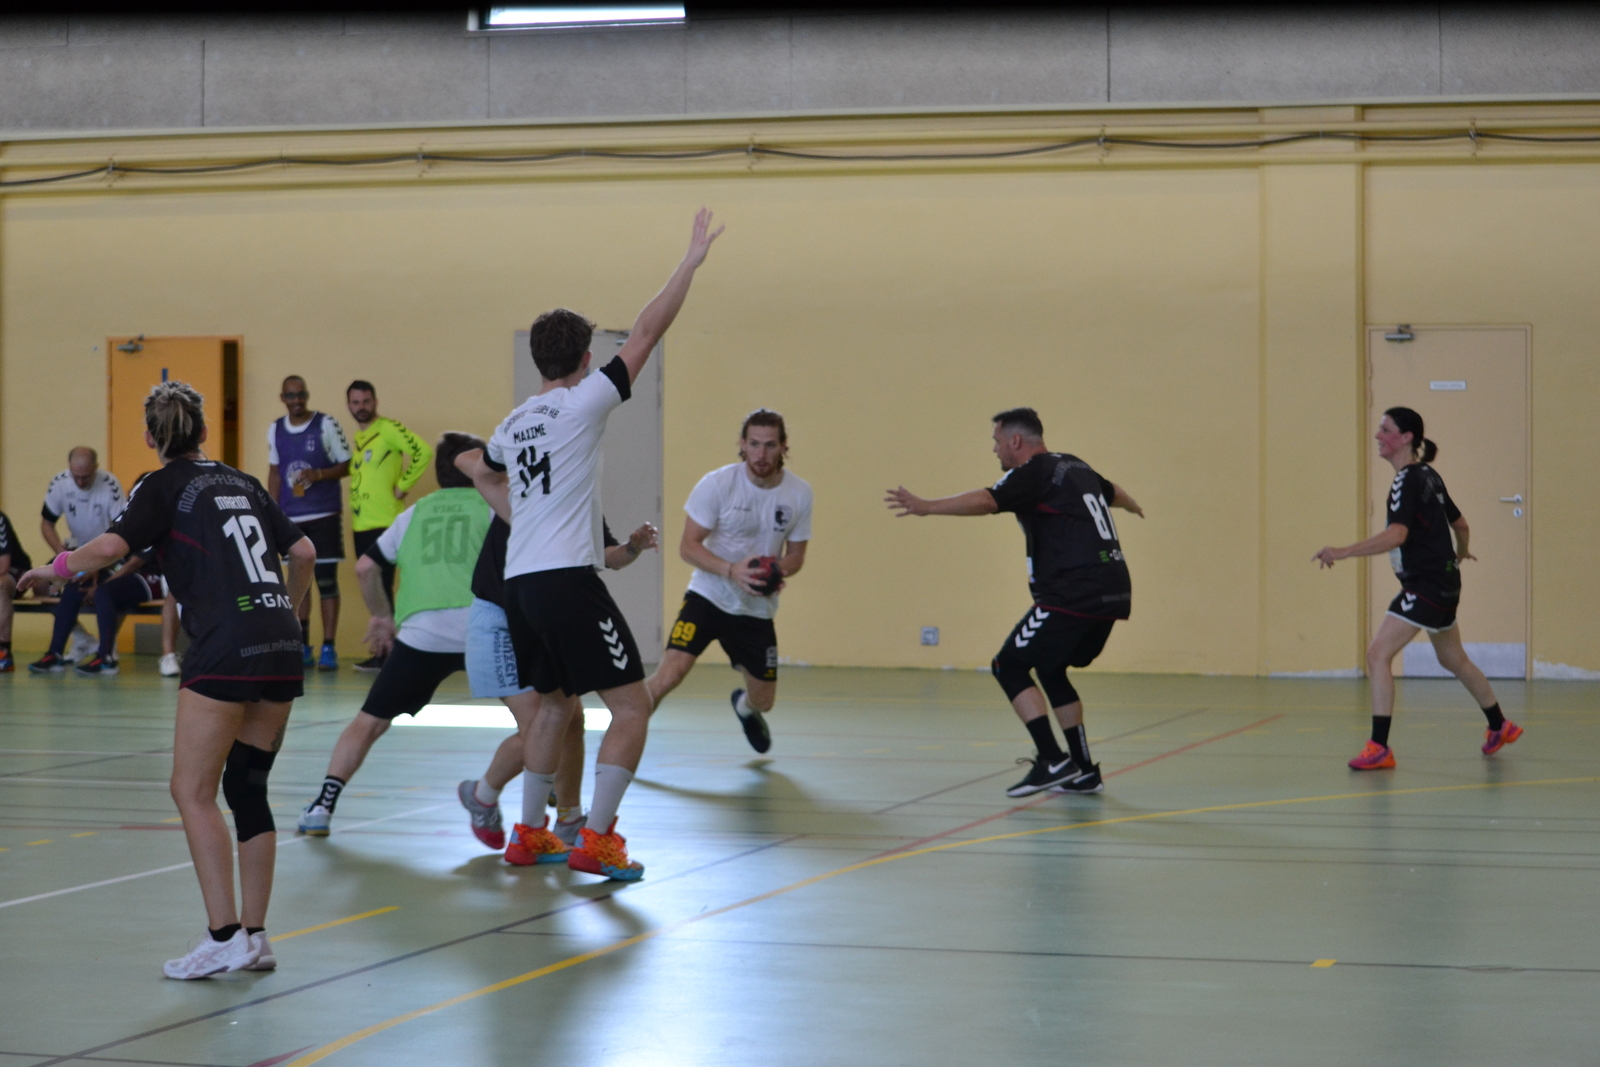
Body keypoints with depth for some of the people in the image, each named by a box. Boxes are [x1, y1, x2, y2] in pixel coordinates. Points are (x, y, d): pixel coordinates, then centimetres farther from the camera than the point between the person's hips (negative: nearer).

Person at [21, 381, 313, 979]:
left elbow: (111, 547, -13)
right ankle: (254, 936, 12)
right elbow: (303, 551, 20)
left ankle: (224, 936, -9)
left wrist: (52, 570, 2)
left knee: (193, 792, -2)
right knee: (248, 790, 13)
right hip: (281, 650, 7)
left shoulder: (165, 486, 2)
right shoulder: (242, 483, 19)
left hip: (225, 649, -7)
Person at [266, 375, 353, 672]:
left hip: (324, 516, -4)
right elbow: (274, 472, 15)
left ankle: (328, 649, -2)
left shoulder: (326, 425, -4)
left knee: (326, 580, -4)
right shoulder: (275, 429, 9)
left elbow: (347, 465, -2)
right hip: (291, 518, 4)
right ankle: (302, 648, 15)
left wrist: (319, 474, -18)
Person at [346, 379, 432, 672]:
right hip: (361, 525, 9)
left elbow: (422, 451, -20)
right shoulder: (358, 437, 17)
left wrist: (402, 486, -16)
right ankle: (382, 652, 16)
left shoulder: (387, 429, -8)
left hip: (384, 524, -9)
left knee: (382, 588, -9)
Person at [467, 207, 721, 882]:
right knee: (632, 706, -5)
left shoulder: (514, 423, 16)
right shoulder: (583, 402, -5)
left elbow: (481, 472, 38)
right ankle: (596, 839, -10)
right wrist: (692, 260, 2)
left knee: (555, 703, 22)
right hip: (567, 578, -8)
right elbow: (646, 332, -5)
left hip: (518, 580, 8)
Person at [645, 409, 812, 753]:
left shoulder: (799, 494, -5)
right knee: (670, 671, -24)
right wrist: (731, 570, -30)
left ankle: (744, 706, 51)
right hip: (709, 596, -3)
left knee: (763, 701, 12)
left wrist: (781, 570, -19)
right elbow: (688, 547, -13)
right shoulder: (717, 484, -15)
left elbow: (795, 554, 6)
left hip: (757, 609, 3)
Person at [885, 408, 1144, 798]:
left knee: (1009, 667, -2)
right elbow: (1111, 492, 42)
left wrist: (926, 507, -30)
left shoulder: (1034, 474, -5)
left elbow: (985, 501, -24)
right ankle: (1083, 770, 19)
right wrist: (1133, 505, 64)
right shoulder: (1075, 468, 20)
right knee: (1050, 670, 22)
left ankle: (1052, 761, -10)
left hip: (1073, 596, -9)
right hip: (1112, 592, 9)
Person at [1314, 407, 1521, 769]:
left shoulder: (1408, 481, -17)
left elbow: (1396, 534, -31)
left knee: (1378, 655, -14)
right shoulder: (1428, 476, 11)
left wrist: (1342, 552, -35)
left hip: (1426, 586, -10)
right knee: (1453, 659, 26)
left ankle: (1379, 748, -18)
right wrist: (1460, 553, 42)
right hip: (1443, 581, 10)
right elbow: (1461, 524, 21)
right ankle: (1500, 726, 42)